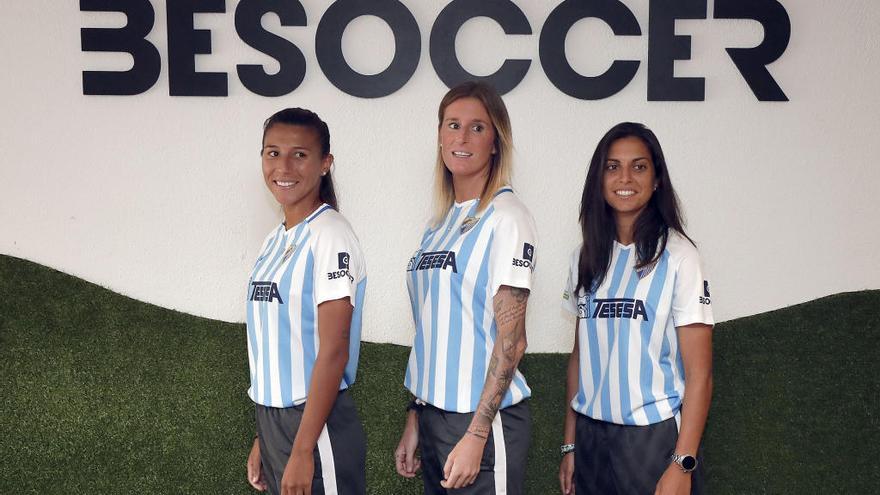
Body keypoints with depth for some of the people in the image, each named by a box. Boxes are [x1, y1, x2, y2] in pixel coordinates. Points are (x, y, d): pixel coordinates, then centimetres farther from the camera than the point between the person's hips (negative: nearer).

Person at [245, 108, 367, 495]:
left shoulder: (330, 237, -13)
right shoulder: (275, 241, 8)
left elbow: (332, 352, -17)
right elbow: (275, 347, 11)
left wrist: (302, 451, -19)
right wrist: (263, 438, 13)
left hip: (316, 423, -7)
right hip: (273, 419, 7)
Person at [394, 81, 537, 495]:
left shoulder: (506, 217, -10)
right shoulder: (441, 222, 10)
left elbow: (511, 340, -14)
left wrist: (476, 434, -17)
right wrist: (414, 421, 13)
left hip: (483, 418, -6)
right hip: (434, 413, 7)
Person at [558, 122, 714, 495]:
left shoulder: (677, 255, -9)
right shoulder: (586, 257, 6)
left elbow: (699, 374, -10)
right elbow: (579, 355, 10)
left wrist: (683, 465, -15)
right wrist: (570, 444, 9)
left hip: (654, 436, -4)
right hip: (590, 436, 4)